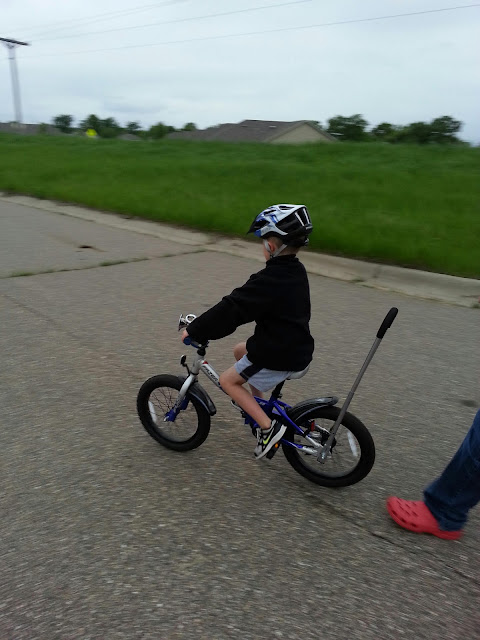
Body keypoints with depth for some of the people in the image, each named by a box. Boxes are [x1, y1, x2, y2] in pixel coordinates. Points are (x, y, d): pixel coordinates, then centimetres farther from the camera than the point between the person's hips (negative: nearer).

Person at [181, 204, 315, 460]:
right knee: (240, 350, 25)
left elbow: (232, 309, -24)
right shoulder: (296, 271, 4)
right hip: (297, 347, 9)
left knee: (228, 380, 6)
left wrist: (195, 330, -14)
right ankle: (258, 406, 32)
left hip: (278, 358, -9)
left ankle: (268, 426, 0)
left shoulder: (269, 280, -24)